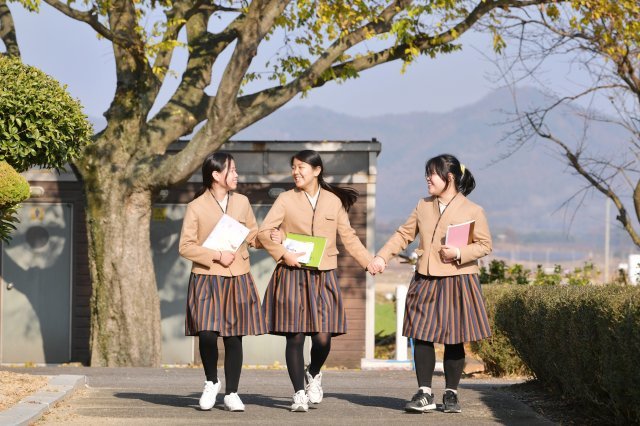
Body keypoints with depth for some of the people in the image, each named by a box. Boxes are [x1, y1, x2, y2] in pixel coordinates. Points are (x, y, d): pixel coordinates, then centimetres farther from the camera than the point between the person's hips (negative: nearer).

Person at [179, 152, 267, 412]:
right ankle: (211, 383, 9)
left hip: (237, 280, 3)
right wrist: (216, 256, -14)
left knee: (234, 337, 3)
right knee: (207, 333, -15)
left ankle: (231, 393, 14)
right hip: (206, 279, -3)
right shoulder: (196, 207, -2)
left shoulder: (242, 203, 10)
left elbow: (253, 235, 21)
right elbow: (185, 247, -4)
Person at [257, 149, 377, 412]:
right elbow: (264, 232, -2)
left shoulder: (334, 201, 9)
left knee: (323, 337, -6)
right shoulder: (286, 200, 3)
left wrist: (368, 260, 6)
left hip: (323, 277, 1)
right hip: (293, 275, -1)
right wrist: (284, 254, -13)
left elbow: (348, 237, 14)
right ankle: (299, 393, 9)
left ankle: (314, 374, 26)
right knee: (295, 337, -3)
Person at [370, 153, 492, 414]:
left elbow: (485, 245, -3)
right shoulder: (423, 206, 12)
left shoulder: (472, 211, -3)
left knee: (453, 340, 2)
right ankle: (424, 394, 3)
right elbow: (404, 235, 15)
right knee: (422, 336, -2)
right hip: (425, 282, 4)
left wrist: (459, 253, -18)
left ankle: (451, 394, 14)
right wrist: (382, 257, 5)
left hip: (457, 282, -4)